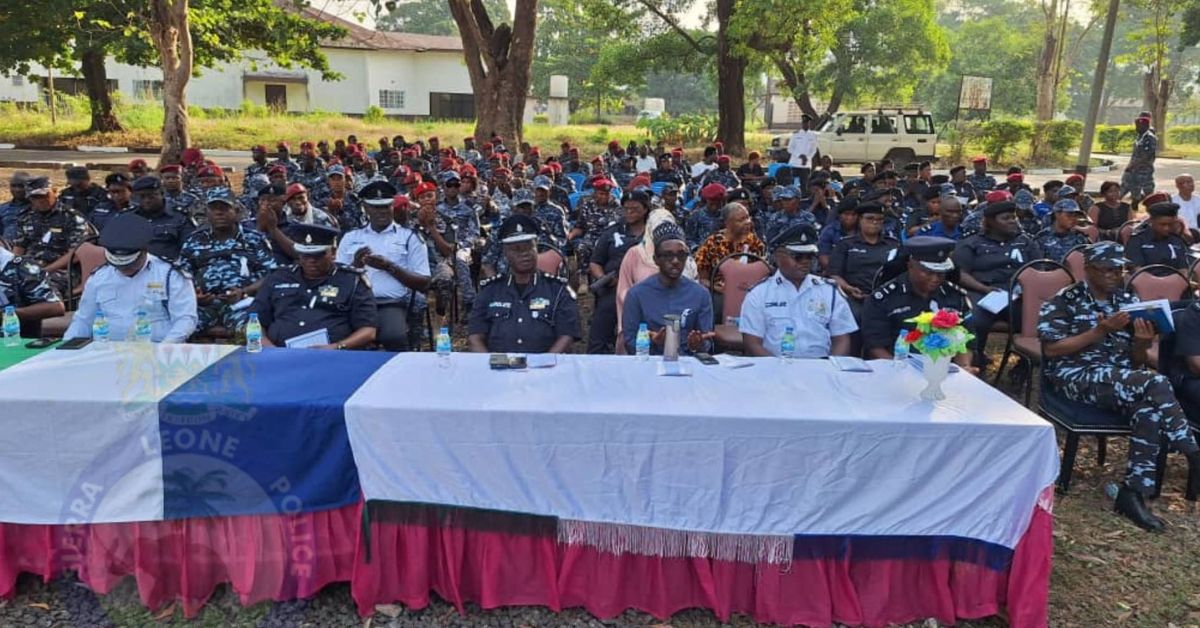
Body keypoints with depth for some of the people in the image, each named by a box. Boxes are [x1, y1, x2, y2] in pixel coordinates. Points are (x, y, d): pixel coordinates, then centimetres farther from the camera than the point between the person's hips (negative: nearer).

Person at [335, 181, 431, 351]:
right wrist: (355, 265, -4)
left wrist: (390, 267, -8)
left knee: (394, 337, -34)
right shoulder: (350, 237, 20)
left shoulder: (409, 237, 10)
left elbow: (423, 284, 4)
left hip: (391, 304, -2)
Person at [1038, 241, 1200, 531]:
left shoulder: (1128, 302, 17)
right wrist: (1100, 331, -14)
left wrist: (1143, 343, -7)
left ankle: (1133, 492, -23)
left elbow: (1136, 361, 17)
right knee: (1156, 384, -28)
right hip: (1076, 377, -5)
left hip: (1123, 381, 5)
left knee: (1149, 409, -30)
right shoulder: (1065, 300, 1)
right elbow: (1051, 349, -10)